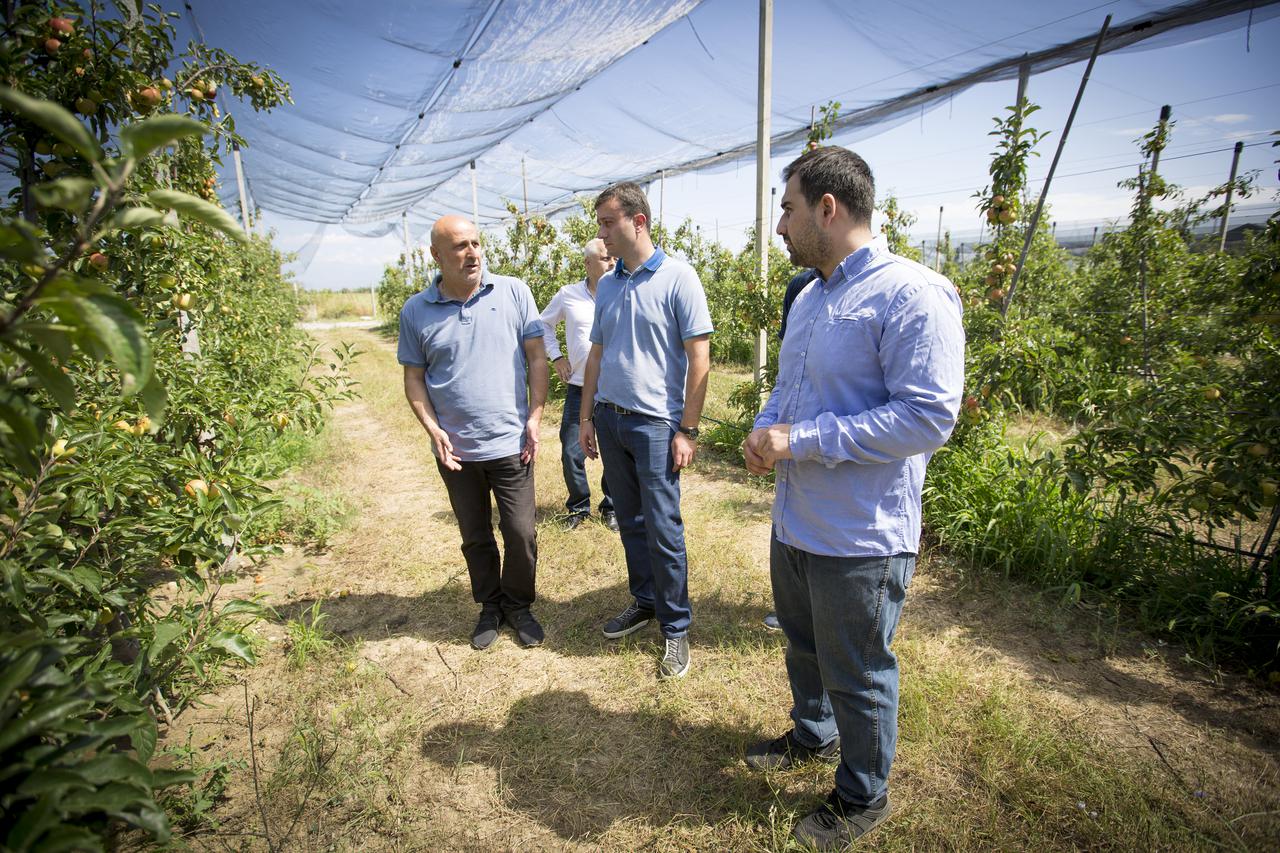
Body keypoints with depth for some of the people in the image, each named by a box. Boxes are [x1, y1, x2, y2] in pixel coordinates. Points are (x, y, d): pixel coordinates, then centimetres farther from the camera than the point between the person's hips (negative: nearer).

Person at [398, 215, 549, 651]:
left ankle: (518, 604, 31)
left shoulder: (513, 292, -3)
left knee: (521, 534, 6)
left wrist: (534, 418, -7)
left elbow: (536, 356, -1)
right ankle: (489, 607, 37)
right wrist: (434, 430, -8)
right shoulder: (415, 312, 0)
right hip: (455, 450, 1)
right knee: (475, 538, 16)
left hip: (510, 445, -1)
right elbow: (414, 378, 4)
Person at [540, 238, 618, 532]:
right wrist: (555, 356, 7)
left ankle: (611, 507, 26)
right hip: (579, 387, 1)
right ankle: (578, 507, 26)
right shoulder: (568, 294, 2)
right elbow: (544, 323, 17)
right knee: (571, 453, 5)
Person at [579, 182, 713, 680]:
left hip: (655, 423, -6)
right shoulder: (606, 287, 11)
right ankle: (644, 601, 33)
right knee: (630, 522, 15)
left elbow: (699, 358, -10)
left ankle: (676, 627, 17)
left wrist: (688, 430, -13)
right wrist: (587, 418, 14)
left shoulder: (677, 278, -8)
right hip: (609, 418, 6)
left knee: (663, 531, 0)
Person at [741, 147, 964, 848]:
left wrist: (802, 441, -24)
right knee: (803, 644, 27)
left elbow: (929, 415, -26)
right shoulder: (809, 298, 10)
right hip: (795, 520, 9)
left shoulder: (911, 295, -19)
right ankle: (813, 735, 54)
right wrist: (764, 429, -3)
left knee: (858, 676, 12)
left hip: (859, 538, -8)